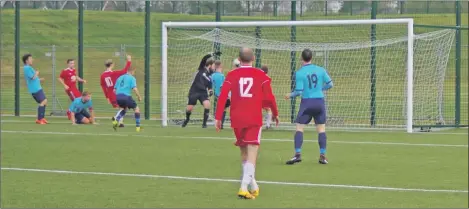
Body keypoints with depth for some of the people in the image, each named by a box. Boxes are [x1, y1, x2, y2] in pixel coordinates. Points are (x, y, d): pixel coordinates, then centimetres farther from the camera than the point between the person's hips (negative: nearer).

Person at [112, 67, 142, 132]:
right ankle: (137, 126, 6)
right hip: (126, 96, -6)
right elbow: (134, 88, -10)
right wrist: (139, 97, 2)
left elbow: (115, 89, 22)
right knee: (136, 109, 11)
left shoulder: (120, 78, 22)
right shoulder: (132, 78, 4)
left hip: (118, 96, 6)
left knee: (123, 108, 31)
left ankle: (116, 119, 5)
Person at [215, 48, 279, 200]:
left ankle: (253, 185, 28)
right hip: (254, 119, -3)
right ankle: (244, 187, -22)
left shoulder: (232, 75, 4)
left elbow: (222, 97, -3)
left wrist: (218, 118, 0)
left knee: (244, 153, 19)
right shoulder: (260, 75, 1)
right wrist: (275, 114, 17)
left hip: (237, 119, 3)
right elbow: (269, 97, 1)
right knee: (252, 155, -6)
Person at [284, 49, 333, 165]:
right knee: (321, 129, 8)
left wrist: (290, 95, 9)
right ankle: (322, 155, 5)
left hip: (306, 102, -3)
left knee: (299, 128, 2)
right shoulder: (320, 70, 1)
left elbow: (299, 91, -10)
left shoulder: (299, 73, -8)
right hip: (319, 101, 3)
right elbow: (330, 84, 5)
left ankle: (297, 154, -9)